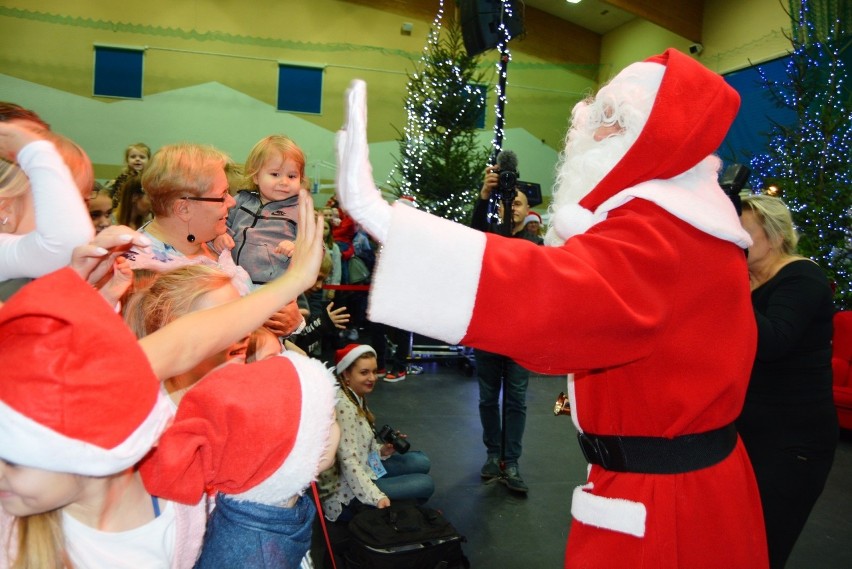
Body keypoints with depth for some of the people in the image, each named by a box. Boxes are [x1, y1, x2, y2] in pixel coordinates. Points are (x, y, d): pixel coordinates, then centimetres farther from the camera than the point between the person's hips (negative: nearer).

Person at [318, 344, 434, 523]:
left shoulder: (356, 397, 4)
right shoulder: (342, 406, -26)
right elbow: (349, 461, -30)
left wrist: (382, 450, -3)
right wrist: (377, 498, -33)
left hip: (363, 469, 9)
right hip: (347, 490, -9)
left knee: (422, 462, 7)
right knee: (426, 483, -7)